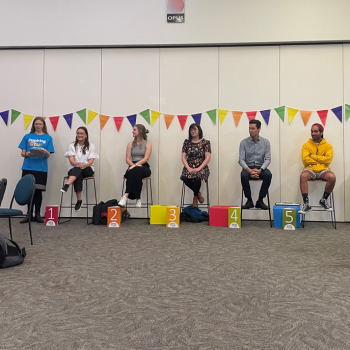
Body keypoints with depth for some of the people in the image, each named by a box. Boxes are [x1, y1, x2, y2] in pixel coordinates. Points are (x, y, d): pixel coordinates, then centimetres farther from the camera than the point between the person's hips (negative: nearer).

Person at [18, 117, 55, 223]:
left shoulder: (48, 138, 8)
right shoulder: (27, 136, 10)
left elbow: (48, 155, 1)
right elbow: (22, 153, 7)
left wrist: (45, 152, -21)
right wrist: (27, 154, -14)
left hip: (41, 168, -1)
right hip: (28, 167, 1)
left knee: (38, 191, 2)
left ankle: (37, 214, 12)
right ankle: (29, 214, 13)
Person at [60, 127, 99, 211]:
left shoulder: (91, 146, 9)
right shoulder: (72, 145, 11)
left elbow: (91, 161, -3)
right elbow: (71, 160, -3)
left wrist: (84, 165, -26)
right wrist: (77, 164, -28)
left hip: (87, 169, 0)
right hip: (74, 169, 0)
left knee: (78, 169, -37)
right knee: (78, 176, -36)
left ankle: (66, 185, -56)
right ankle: (79, 200, -39)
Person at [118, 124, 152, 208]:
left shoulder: (148, 144, 7)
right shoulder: (130, 144, 17)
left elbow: (146, 158, -7)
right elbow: (127, 159, 7)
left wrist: (136, 165, -23)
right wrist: (133, 164, -15)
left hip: (144, 167, -2)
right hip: (132, 167, 2)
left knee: (135, 170, -38)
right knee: (134, 172, -36)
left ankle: (126, 196, -40)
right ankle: (137, 198, -42)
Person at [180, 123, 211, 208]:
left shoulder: (206, 142, 4)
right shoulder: (187, 142, 11)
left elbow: (207, 158, -3)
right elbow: (183, 157, 7)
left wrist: (198, 169, -15)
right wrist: (188, 168, -10)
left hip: (201, 168, -2)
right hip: (189, 168, 2)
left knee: (197, 178, -35)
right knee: (185, 178, -31)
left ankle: (195, 197, -5)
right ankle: (198, 193, 0)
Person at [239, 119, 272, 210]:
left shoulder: (265, 142, 1)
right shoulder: (243, 142, -2)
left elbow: (268, 159, -3)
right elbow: (241, 160, -7)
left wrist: (260, 170, -21)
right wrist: (250, 170, -24)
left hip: (260, 167, 1)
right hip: (248, 167, -1)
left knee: (268, 175, -32)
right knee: (243, 175, -34)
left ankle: (260, 200, -17)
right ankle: (249, 200, -17)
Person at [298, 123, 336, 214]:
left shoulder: (328, 146, 8)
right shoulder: (306, 145, 7)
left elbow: (328, 160, -6)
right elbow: (305, 160, -4)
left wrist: (313, 156, -6)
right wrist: (320, 160, -4)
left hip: (323, 170, 1)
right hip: (310, 169, 0)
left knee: (332, 177, -32)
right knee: (303, 176, -35)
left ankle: (323, 200, -6)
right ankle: (306, 204, -29)